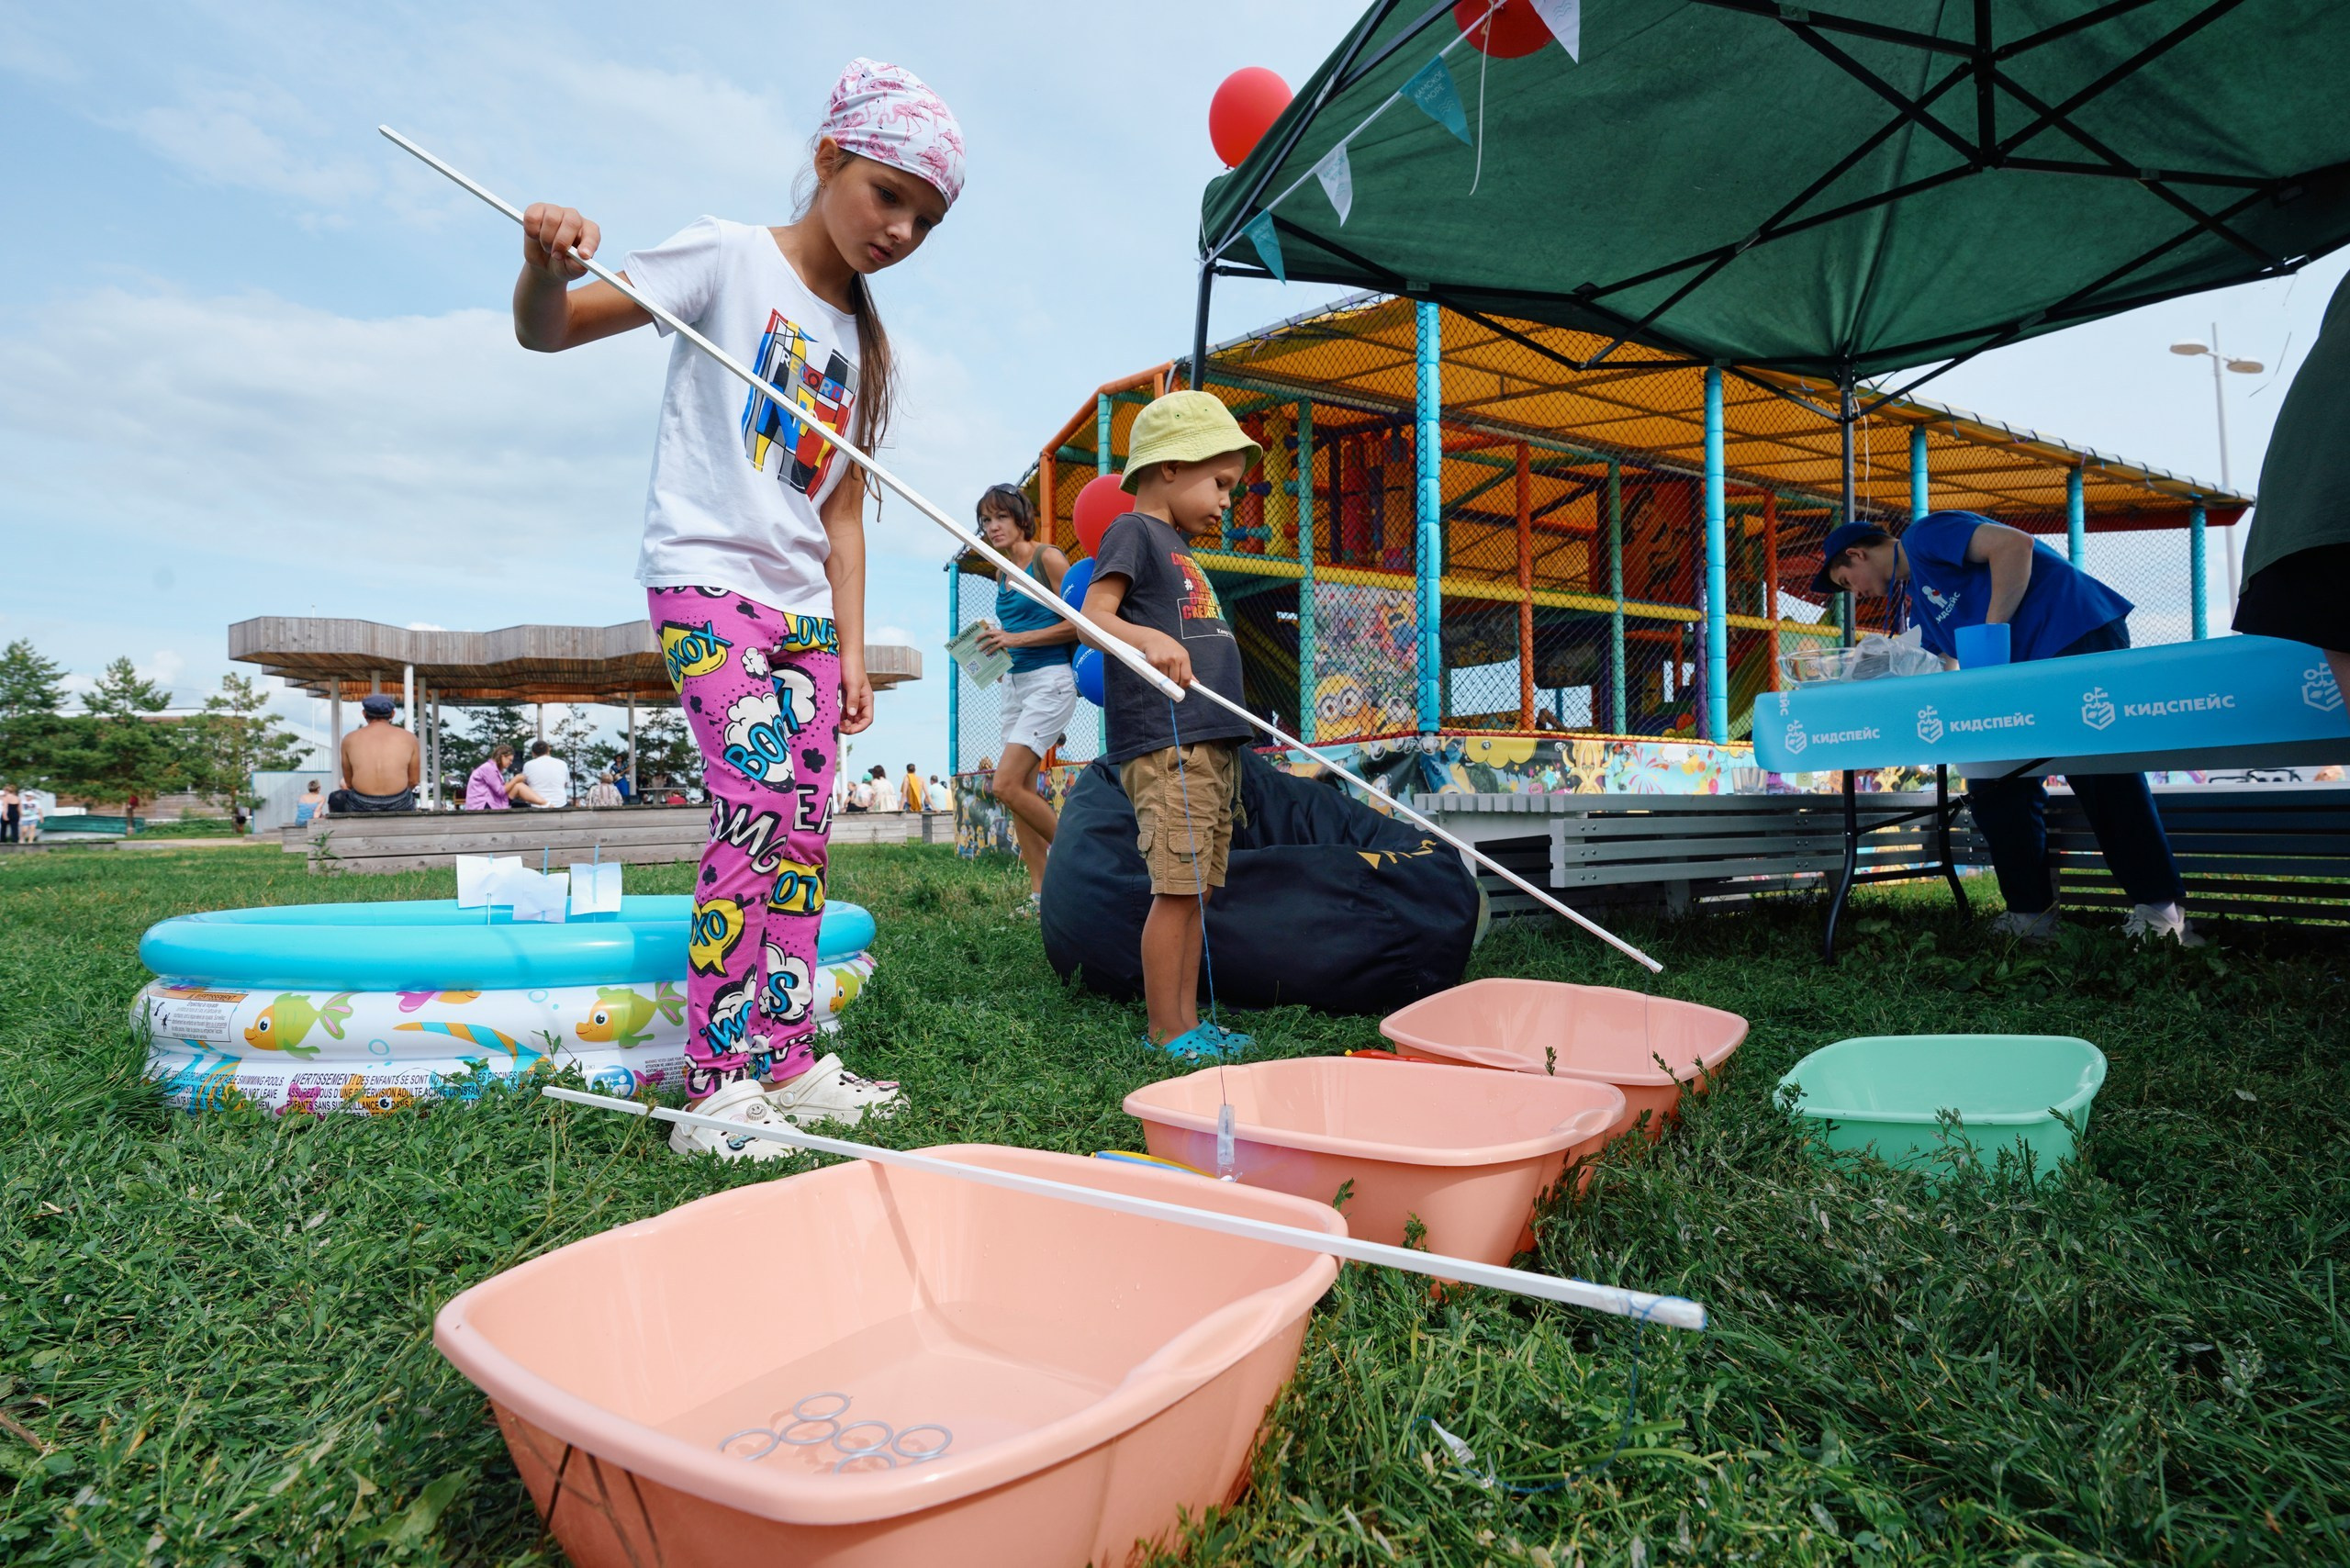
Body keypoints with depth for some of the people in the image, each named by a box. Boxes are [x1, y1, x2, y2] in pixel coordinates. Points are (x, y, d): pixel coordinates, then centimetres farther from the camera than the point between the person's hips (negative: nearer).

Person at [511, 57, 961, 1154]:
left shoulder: (862, 342, 16)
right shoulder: (730, 258, -1)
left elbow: (840, 512, 13)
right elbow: (547, 332, -5)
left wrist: (851, 650, 6)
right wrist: (543, 271, -28)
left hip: (803, 607, 7)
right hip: (705, 580, -6)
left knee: (804, 829, 4)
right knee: (755, 805, -18)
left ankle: (789, 1062, 13)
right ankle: (716, 1091, -11)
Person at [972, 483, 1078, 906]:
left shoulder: (1048, 558, -6)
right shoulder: (1003, 573, 16)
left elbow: (1077, 624, -13)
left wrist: (1018, 639, -16)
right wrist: (995, 644, 8)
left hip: (1049, 680, -8)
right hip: (1014, 682, 8)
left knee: (1006, 785, -16)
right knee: (1022, 790, 5)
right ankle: (1040, 892, 10)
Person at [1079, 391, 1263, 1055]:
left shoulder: (1180, 551, 24)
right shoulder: (1134, 531, -2)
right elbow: (1093, 616, -14)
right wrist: (1149, 638, -33)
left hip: (1211, 743, 9)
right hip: (1165, 743, -9)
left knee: (1197, 888, 10)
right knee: (1176, 888, -9)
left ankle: (1188, 1023, 17)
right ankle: (1166, 1032, 1)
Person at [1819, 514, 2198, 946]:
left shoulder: (1921, 536, -3)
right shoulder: (1916, 601, 24)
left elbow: (2014, 543, -17)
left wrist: (1993, 629, -18)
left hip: (2079, 632, -10)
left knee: (2101, 769, -14)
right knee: (1995, 781, 4)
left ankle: (2161, 909, -10)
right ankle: (2032, 913, 6)